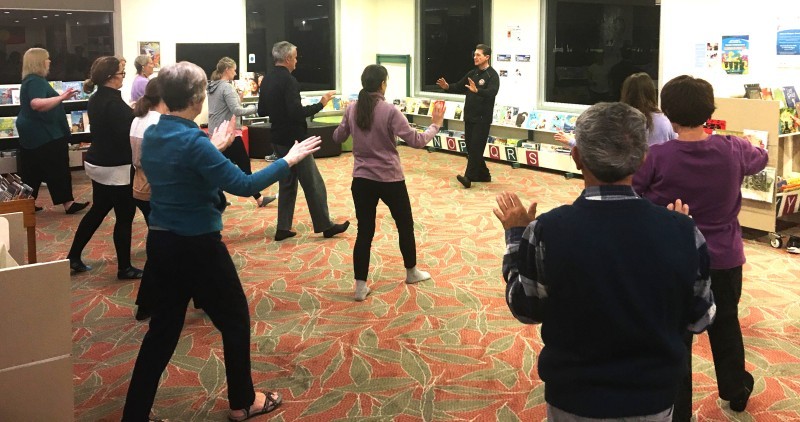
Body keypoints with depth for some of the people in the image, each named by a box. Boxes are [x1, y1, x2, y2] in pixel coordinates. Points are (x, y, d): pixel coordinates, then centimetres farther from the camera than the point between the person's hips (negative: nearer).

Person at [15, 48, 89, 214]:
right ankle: (68, 203, 2)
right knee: (58, 169, -3)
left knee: (32, 171, 13)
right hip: (44, 134, -10)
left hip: (32, 133, 10)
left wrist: (60, 97, 38)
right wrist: (61, 97, -46)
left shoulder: (31, 80, 15)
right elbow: (36, 104, -36)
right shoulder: (36, 81, -19)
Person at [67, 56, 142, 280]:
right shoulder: (113, 102, -21)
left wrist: (132, 115, 9)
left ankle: (74, 257, 26)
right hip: (115, 168, -10)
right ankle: (124, 268, 9)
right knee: (125, 216, 1)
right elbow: (126, 135, -23)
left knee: (98, 210, 20)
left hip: (97, 163, 10)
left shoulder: (95, 99, 9)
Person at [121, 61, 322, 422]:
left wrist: (214, 148, 26)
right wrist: (288, 160, -12)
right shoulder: (193, 142, -22)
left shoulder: (152, 135, 4)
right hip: (196, 248, -8)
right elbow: (243, 185, -21)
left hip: (160, 243, 8)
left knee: (164, 327, 17)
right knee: (235, 321, 12)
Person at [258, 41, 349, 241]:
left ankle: (283, 228, 15)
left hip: (278, 139, 9)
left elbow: (261, 111, 14)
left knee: (287, 183, 15)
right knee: (313, 184, 1)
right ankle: (325, 225, 9)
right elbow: (297, 112, -26)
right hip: (294, 139, -9)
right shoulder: (288, 80, -19)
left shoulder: (267, 80, 8)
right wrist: (320, 104, -17)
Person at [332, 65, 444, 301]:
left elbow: (337, 138, 12)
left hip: (362, 180, 4)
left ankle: (360, 287, 7)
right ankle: (411, 272, 35)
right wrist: (435, 125, -2)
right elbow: (416, 141, -15)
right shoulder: (389, 111, -15)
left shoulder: (352, 109, -1)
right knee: (405, 225, 18)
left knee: (364, 231, 8)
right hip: (390, 180, -4)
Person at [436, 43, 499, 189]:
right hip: (469, 116, 8)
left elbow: (492, 92, -27)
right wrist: (447, 87, -4)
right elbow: (459, 87, 16)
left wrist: (477, 90, -44)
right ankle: (483, 174, 22)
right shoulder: (472, 73, 13)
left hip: (482, 118, -8)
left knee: (476, 148, -10)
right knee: (470, 147, 12)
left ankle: (468, 177, -12)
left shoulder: (492, 75, -10)